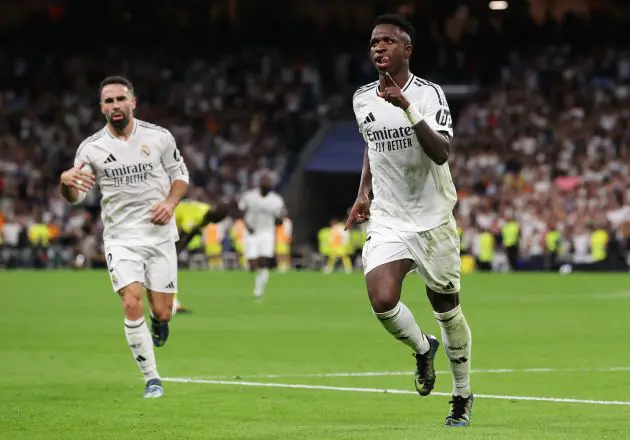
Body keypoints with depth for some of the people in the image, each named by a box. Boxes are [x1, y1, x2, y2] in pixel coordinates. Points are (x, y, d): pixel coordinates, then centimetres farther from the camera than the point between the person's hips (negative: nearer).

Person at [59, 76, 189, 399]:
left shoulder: (159, 137, -4)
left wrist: (170, 202, -10)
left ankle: (160, 320, 39)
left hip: (159, 235, 0)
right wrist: (66, 182, -24)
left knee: (161, 312, -2)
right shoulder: (91, 148, -4)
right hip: (120, 238, 0)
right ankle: (151, 379, -3)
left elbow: (180, 173, 9)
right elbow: (75, 197, 0)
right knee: (132, 305, -17)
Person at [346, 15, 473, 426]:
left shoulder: (428, 93, -13)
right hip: (386, 220, 3)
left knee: (447, 309, 7)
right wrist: (364, 193, 12)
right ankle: (422, 348, 14)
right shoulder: (362, 99, 3)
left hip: (432, 219, -3)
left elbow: (441, 153, -28)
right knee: (382, 302, -19)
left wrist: (407, 108, -36)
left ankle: (463, 396, 27)